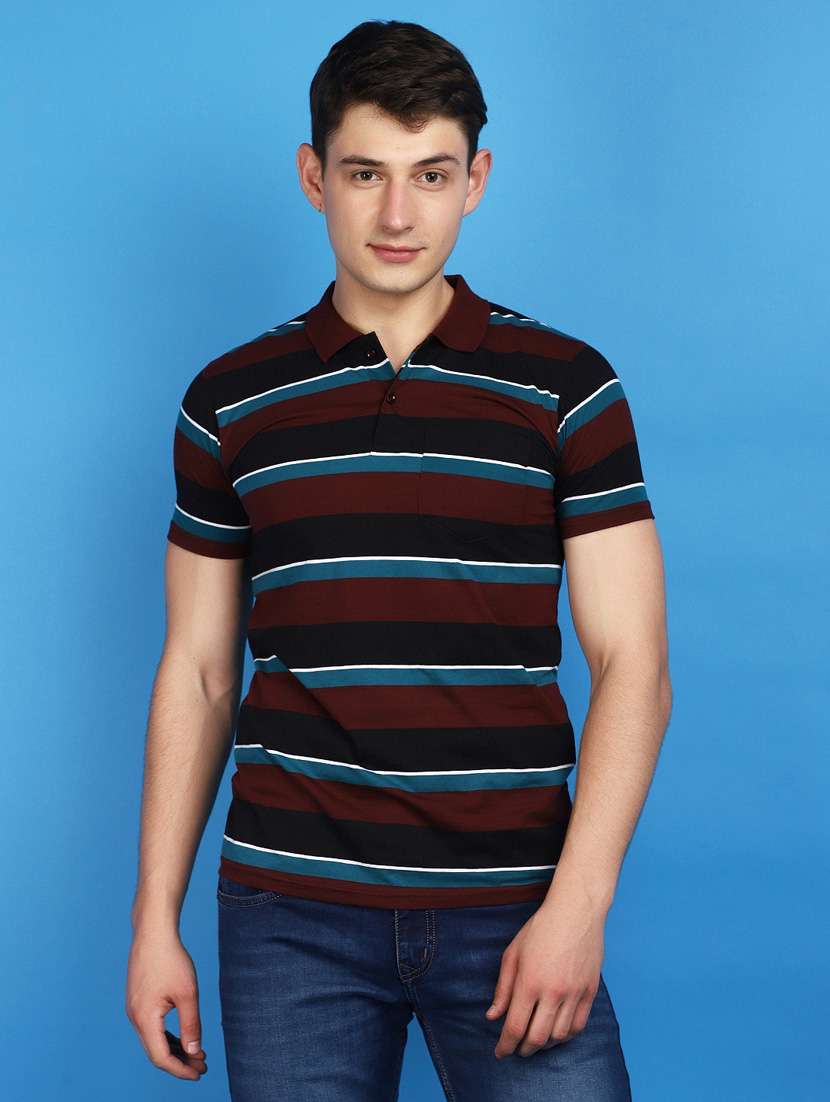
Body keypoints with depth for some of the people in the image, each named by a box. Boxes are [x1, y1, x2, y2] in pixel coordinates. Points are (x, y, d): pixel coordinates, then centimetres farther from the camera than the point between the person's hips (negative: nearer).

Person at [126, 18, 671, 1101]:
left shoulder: (568, 389, 1)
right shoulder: (230, 401, 6)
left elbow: (631, 665, -2)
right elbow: (197, 674, 9)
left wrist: (577, 904, -12)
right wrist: (155, 920, 5)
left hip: (512, 906, -1)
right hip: (293, 905, 1)